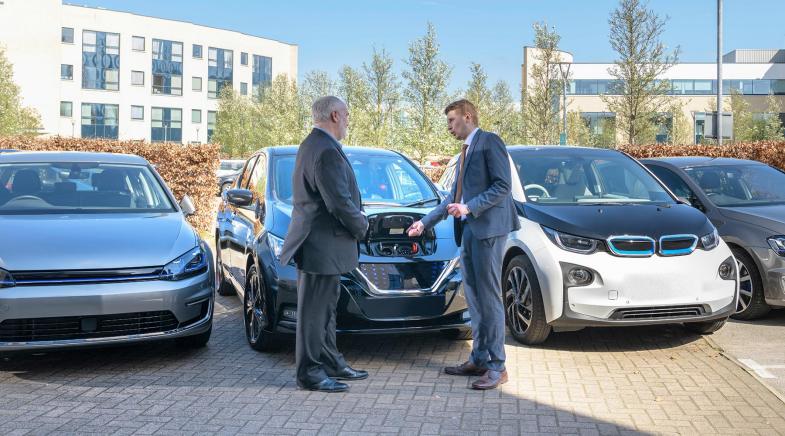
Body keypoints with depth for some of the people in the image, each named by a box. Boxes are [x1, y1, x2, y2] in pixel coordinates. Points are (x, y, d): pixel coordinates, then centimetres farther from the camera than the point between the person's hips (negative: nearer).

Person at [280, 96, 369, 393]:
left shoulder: (312, 145, 15)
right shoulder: (327, 152, -20)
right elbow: (340, 203, -23)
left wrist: (357, 221, 12)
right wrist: (361, 226, -6)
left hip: (321, 244, 11)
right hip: (321, 245, -11)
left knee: (326, 307, 18)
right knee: (314, 310, -1)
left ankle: (331, 362, 29)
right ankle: (309, 372, 8)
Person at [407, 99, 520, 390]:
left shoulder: (489, 142, -4)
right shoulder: (465, 151, 23)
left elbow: (502, 186, -13)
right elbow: (454, 196, 25)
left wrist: (469, 207, -20)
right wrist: (425, 223, 24)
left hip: (487, 228, -9)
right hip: (468, 231, 9)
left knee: (489, 298, -8)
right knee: (474, 299, 11)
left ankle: (497, 367, -4)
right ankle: (479, 359, 19)